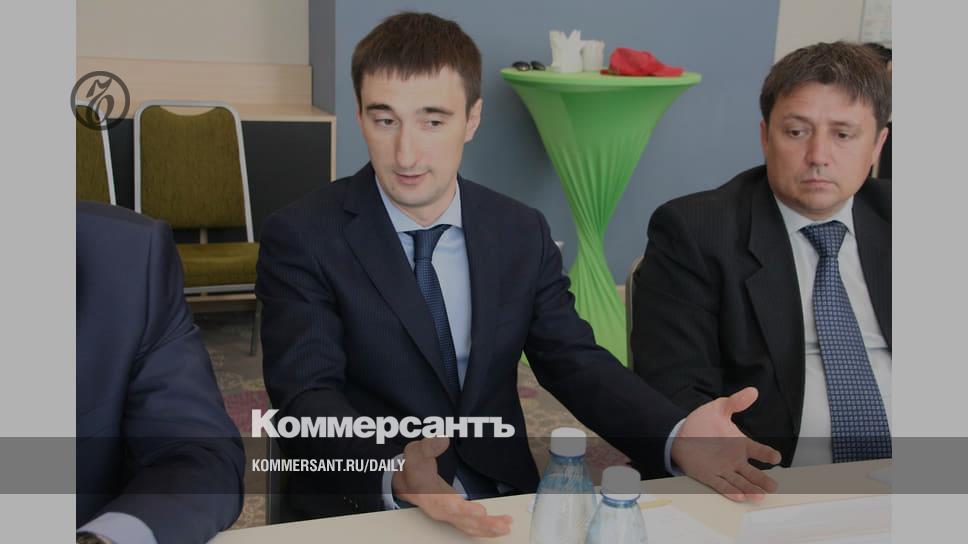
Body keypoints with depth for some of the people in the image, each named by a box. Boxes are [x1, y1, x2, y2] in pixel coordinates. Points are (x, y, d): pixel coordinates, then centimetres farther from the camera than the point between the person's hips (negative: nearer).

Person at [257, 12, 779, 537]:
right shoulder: (301, 237, -9)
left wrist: (677, 437, -17)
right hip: (359, 508, -2)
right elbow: (308, 396, -17)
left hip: (500, 501, 3)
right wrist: (396, 471, -36)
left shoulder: (522, 234, 3)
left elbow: (574, 363, 0)